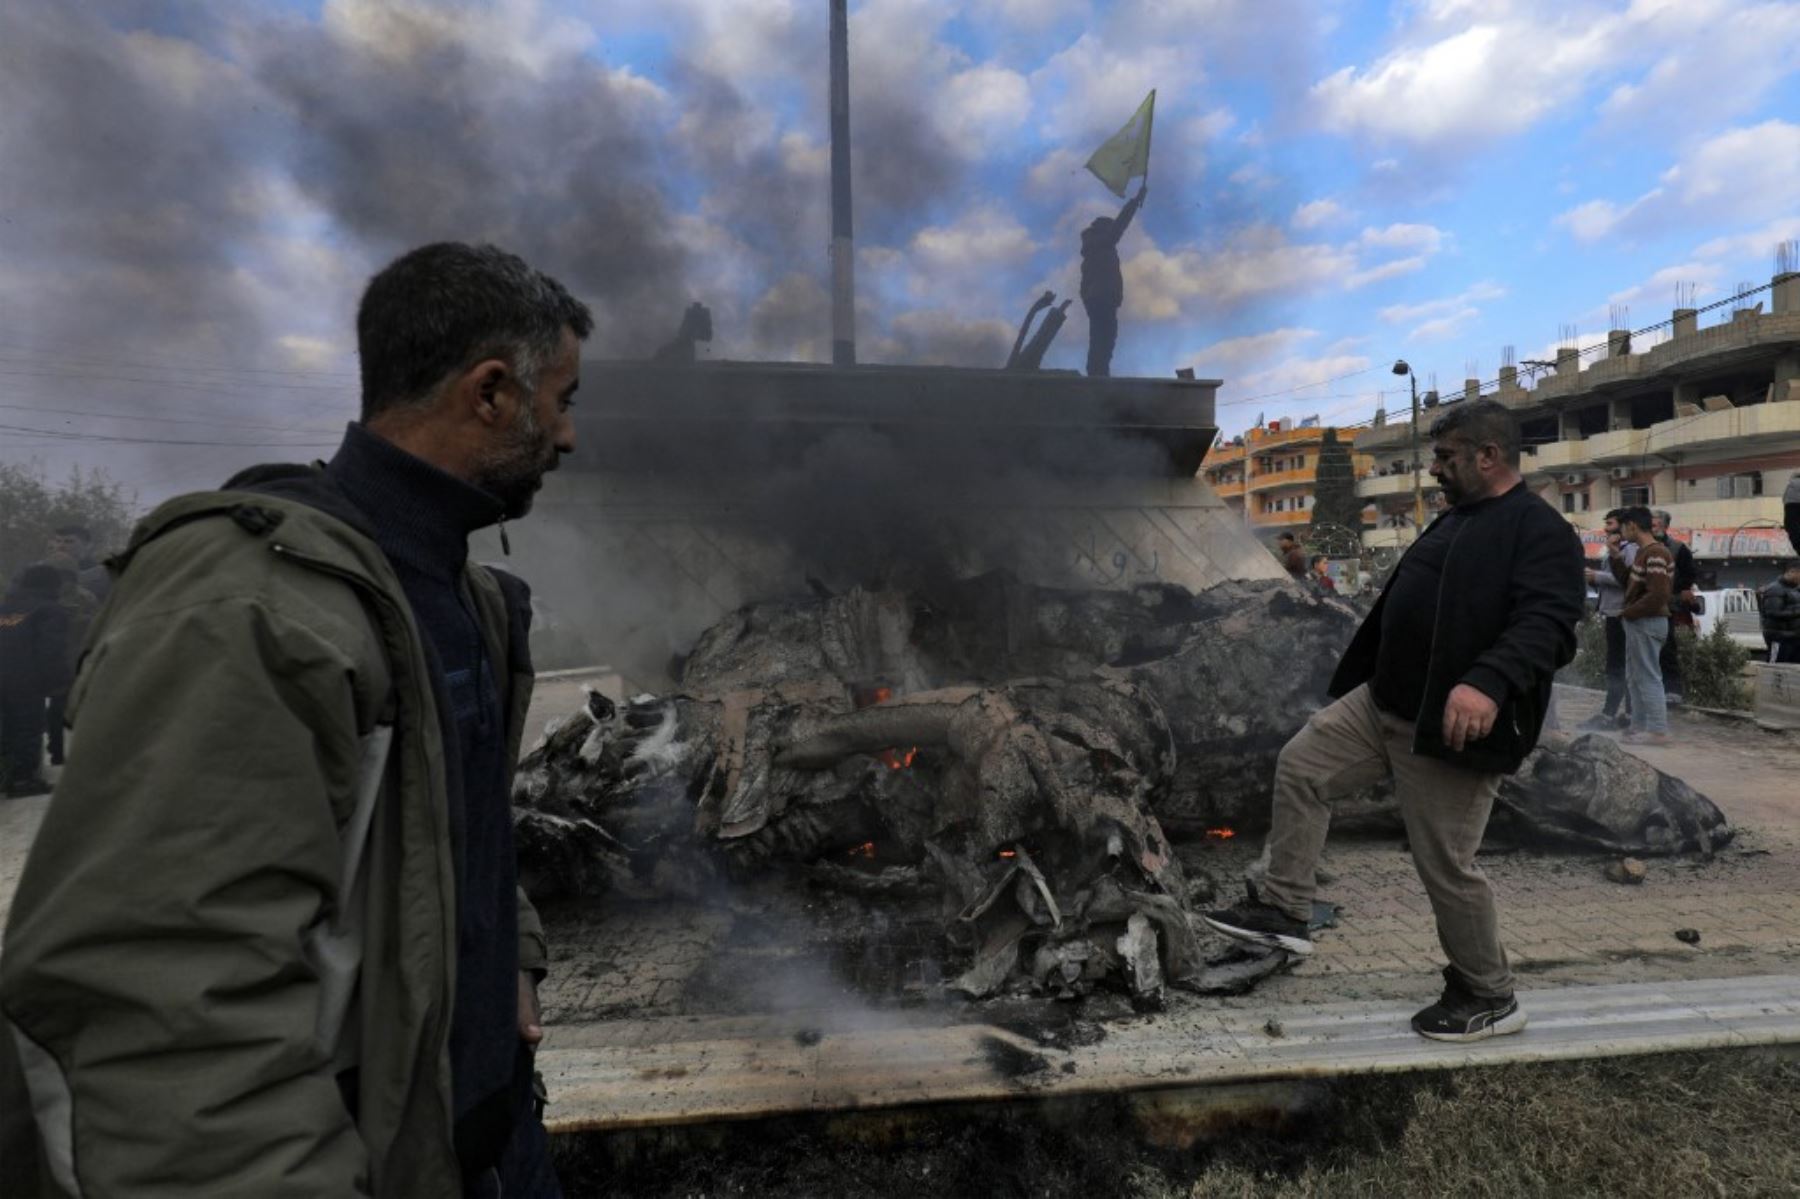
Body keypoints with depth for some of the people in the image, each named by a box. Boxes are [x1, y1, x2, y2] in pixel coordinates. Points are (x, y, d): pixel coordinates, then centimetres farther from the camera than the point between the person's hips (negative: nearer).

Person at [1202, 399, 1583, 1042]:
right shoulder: (1450, 524, 17)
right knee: (1300, 767, 4)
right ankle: (1283, 910, 13)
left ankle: (1489, 997, 25)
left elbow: (1547, 623, -27)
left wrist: (1489, 681, -44)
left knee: (1446, 866, 1)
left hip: (1451, 730, -9)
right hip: (1381, 705, 9)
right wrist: (1352, 679, 26)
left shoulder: (1541, 530, -12)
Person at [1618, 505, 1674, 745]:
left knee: (1649, 677, -4)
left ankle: (1658, 730, 1)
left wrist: (1628, 613, -15)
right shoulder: (1644, 552, 13)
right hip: (1639, 623, 10)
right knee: (1635, 677, 16)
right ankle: (1640, 726, 23)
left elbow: (1658, 594, -24)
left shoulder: (1655, 553, -18)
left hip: (1647, 623, -10)